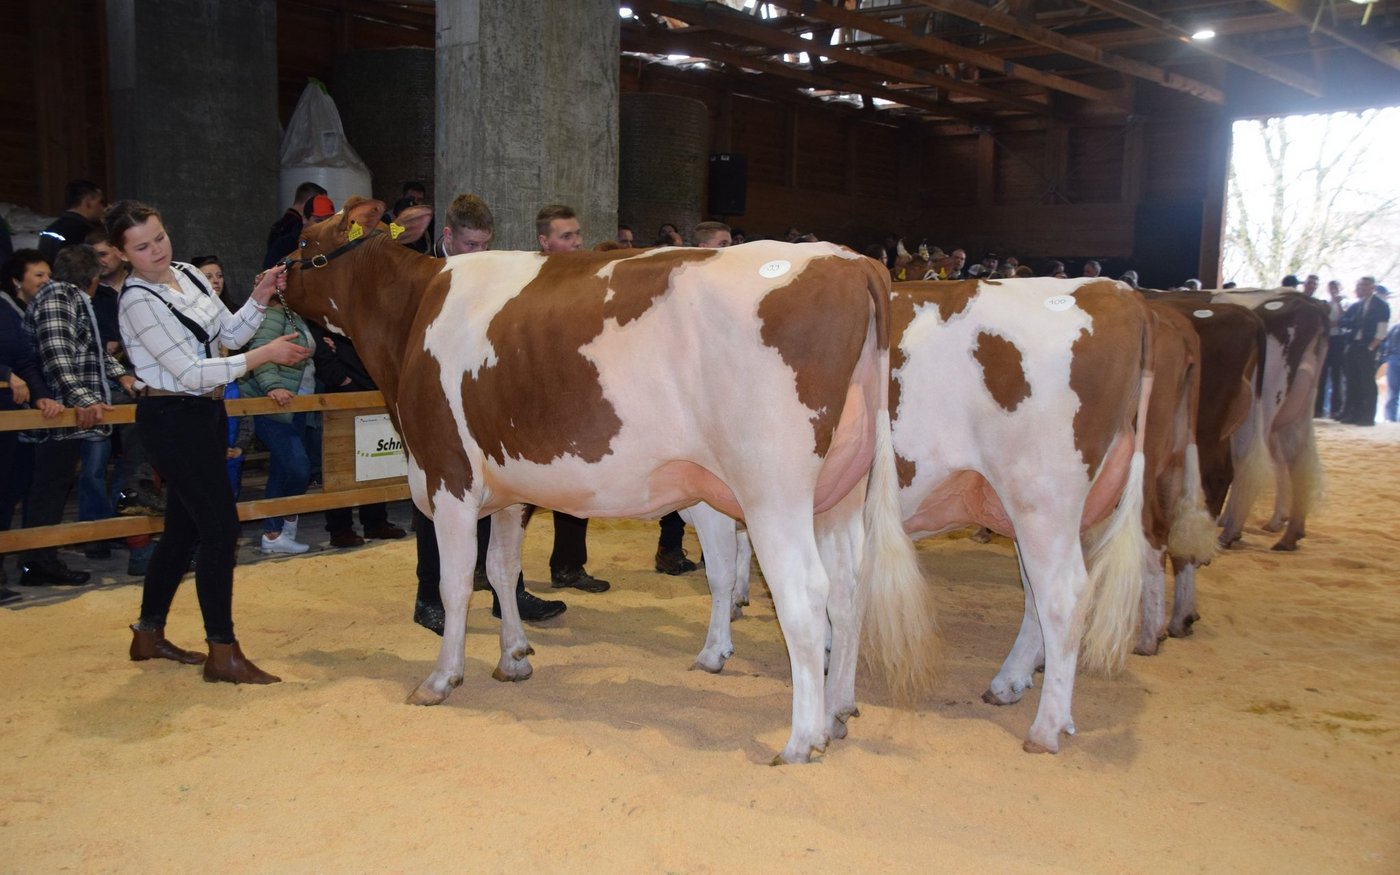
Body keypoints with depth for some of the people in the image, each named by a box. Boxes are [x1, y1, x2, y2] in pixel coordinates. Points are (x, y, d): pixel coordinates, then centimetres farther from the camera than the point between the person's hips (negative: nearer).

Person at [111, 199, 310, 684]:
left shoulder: (187, 274, 7)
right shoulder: (139, 302, -16)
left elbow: (230, 334, 12)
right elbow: (190, 373, -21)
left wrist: (259, 298, -5)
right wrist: (265, 354, -22)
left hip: (206, 413, 8)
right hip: (172, 419, -8)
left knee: (184, 527, 15)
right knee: (221, 527, -10)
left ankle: (149, 634, 29)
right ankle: (223, 653, -3)